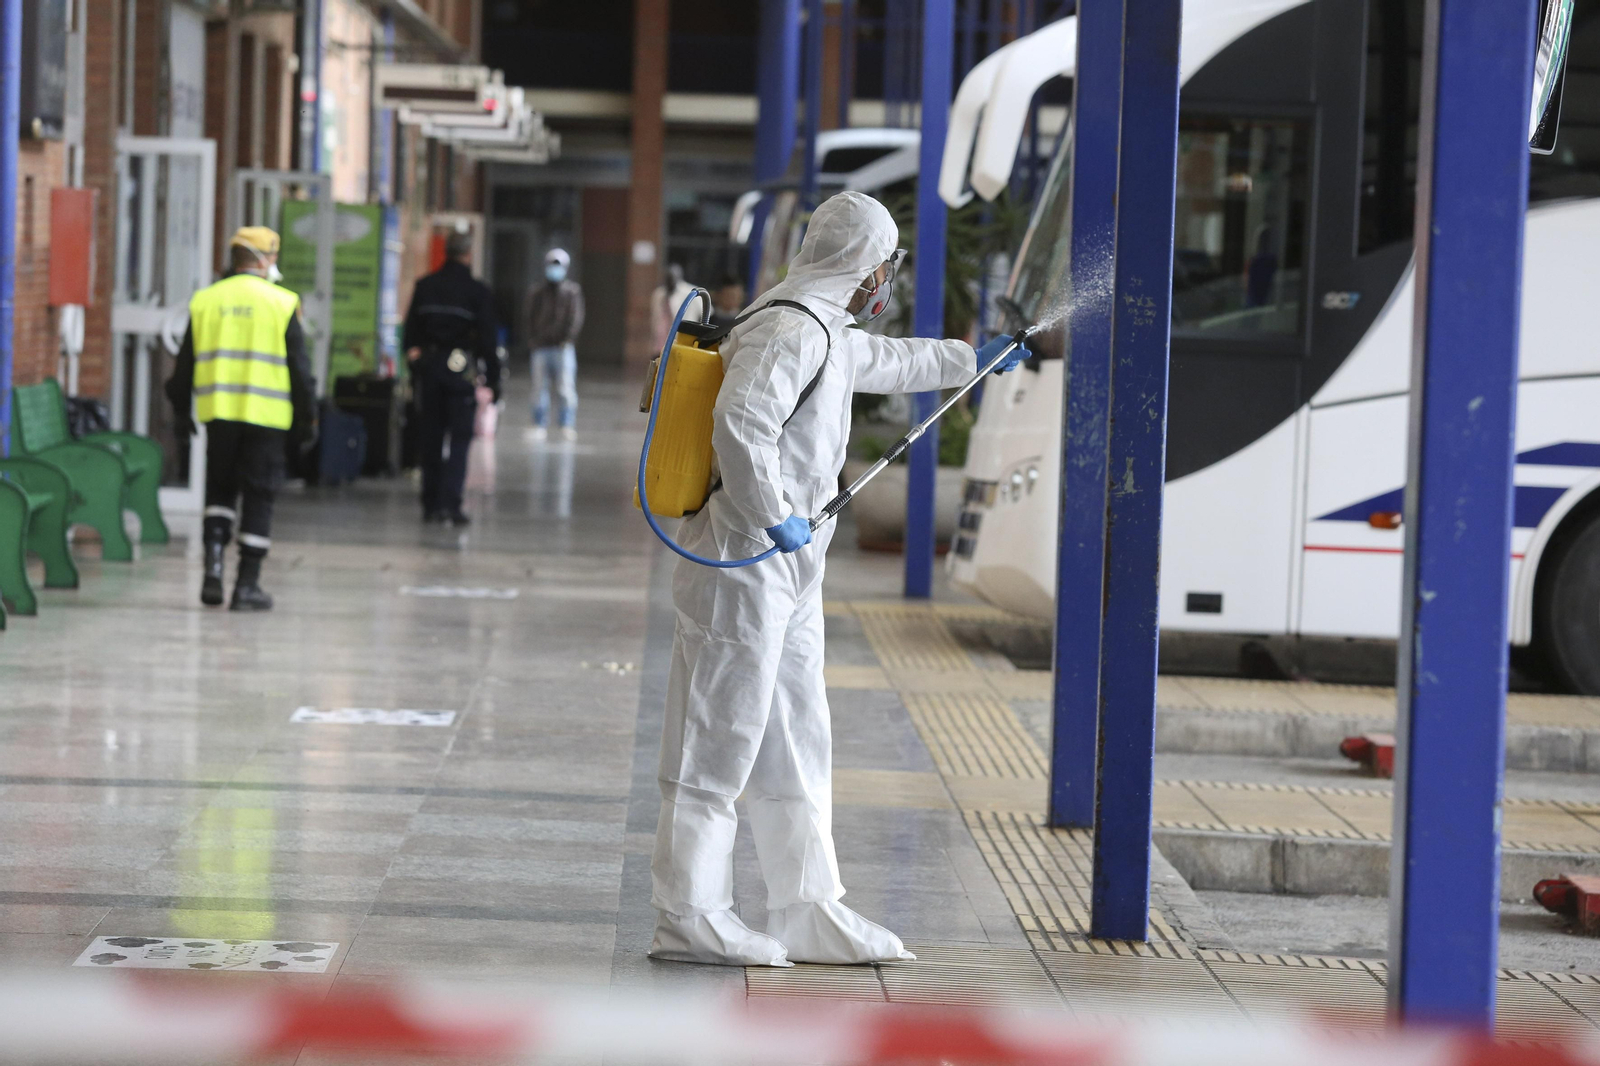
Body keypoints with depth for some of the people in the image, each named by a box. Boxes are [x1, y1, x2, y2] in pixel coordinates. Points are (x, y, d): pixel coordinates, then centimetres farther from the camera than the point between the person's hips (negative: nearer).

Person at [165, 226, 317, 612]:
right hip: (266, 417, -3)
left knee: (220, 490, 16)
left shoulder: (204, 301, 7)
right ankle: (247, 585, 3)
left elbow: (184, 364, 10)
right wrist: (307, 418, 6)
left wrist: (181, 412, 19)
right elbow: (299, 368, -2)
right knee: (258, 496, 3)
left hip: (218, 413, 3)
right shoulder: (282, 303, -2)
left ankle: (213, 561, -4)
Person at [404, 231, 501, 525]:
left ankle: (430, 504, 13)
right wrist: (493, 380, -2)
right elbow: (487, 339, -7)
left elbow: (410, 334, 8)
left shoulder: (424, 286, 5)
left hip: (428, 368, 4)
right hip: (461, 370, -4)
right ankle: (449, 503, -10)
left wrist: (415, 369, 14)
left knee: (431, 438, 11)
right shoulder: (477, 291, -7)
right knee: (460, 438, 0)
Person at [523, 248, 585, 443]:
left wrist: (568, 339, -12)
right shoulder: (536, 293, 12)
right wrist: (532, 340, 1)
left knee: (566, 388, -9)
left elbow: (576, 317, -1)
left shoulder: (572, 291, 5)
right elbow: (528, 317, 12)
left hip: (563, 347, -3)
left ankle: (568, 424, -6)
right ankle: (539, 425, 10)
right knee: (540, 388, 4)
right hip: (540, 348, 3)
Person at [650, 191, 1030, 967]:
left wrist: (975, 357, 50)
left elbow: (890, 362, 39)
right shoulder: (791, 331, -15)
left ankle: (809, 912, 17)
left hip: (788, 576, 10)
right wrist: (777, 517, -24)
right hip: (744, 563, -10)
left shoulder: (826, 335, 18)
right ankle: (688, 918, 0)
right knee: (720, 743, -5)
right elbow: (739, 422, -30)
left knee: (796, 749, 12)